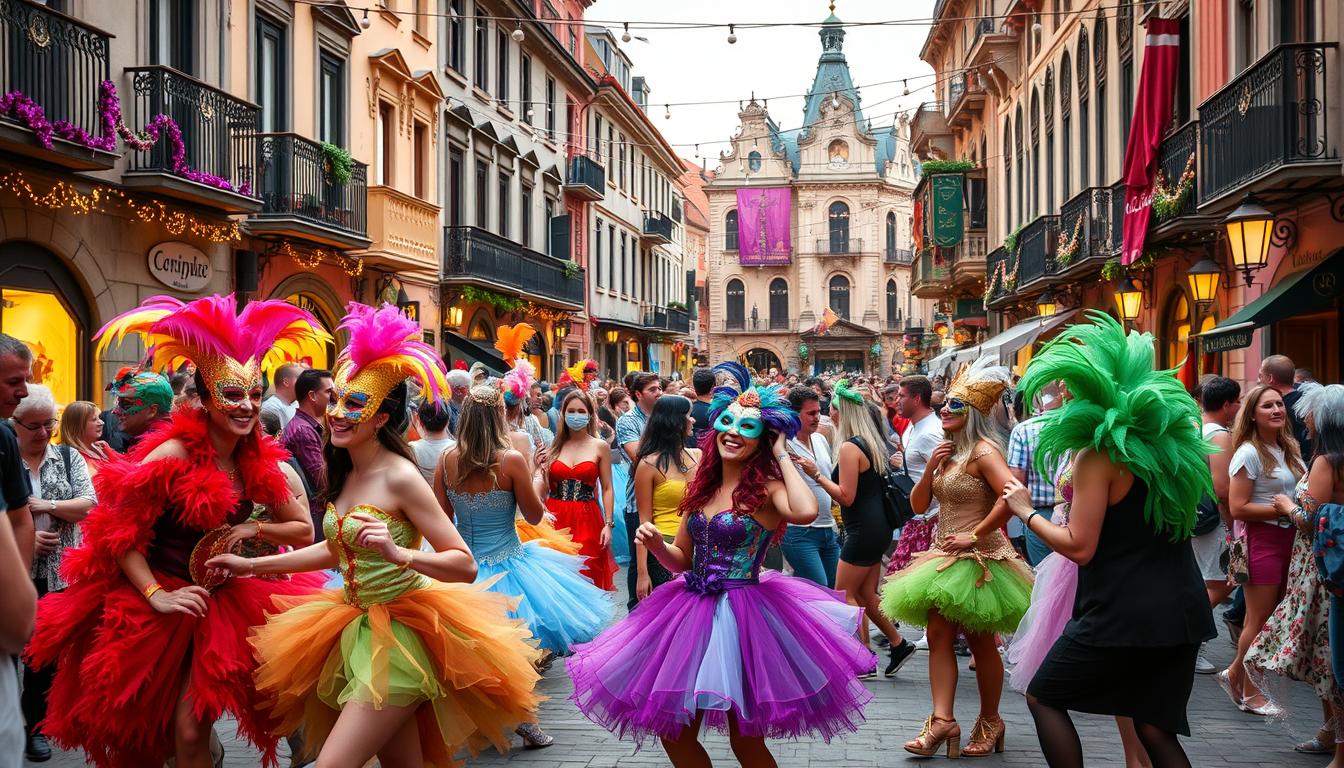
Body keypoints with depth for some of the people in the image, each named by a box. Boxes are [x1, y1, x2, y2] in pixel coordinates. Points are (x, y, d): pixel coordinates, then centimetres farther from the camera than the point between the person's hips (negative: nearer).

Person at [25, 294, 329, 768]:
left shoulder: (259, 463, -3)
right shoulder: (174, 455, -18)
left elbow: (304, 532, 5)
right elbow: (119, 534, -17)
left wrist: (253, 529, -10)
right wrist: (157, 596, -21)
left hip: (223, 601, 3)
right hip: (149, 599, -3)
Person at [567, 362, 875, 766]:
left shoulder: (766, 487, -10)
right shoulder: (703, 486, 9)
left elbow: (805, 511, -34)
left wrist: (782, 456, -19)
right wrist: (657, 546, -6)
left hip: (743, 614, -7)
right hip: (693, 610, 7)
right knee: (674, 734, 12)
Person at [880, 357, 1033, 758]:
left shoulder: (983, 450, -15)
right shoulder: (947, 451, 11)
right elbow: (918, 505, 10)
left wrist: (975, 535, -23)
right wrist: (931, 466, -6)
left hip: (977, 559, -8)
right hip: (944, 555, 8)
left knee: (981, 642, 5)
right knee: (938, 636, 0)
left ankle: (990, 721, 20)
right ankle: (943, 720, -2)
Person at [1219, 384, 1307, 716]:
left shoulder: (1289, 449, 10)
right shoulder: (1249, 454, -14)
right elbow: (1237, 508, -18)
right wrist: (1283, 510, -20)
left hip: (1287, 538, 8)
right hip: (1261, 539, -8)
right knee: (1260, 619, 1)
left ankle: (1235, 674, 25)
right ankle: (1249, 693, 15)